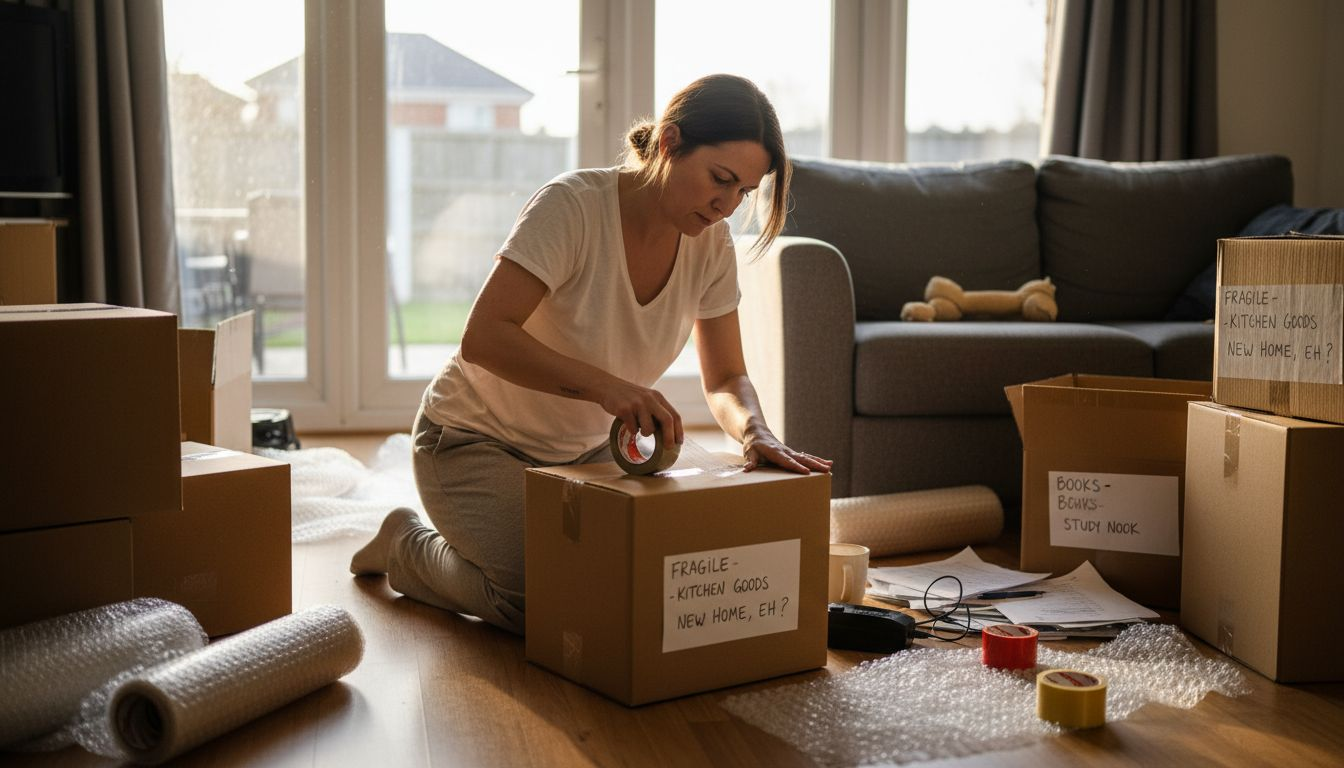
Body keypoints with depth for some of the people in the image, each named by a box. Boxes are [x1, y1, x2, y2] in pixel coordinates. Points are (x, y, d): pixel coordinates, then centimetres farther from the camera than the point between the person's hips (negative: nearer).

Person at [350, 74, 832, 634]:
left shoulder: (709, 243, -7)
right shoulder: (572, 205, -26)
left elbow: (725, 380, -3)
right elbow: (483, 337, -32)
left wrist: (754, 431, -26)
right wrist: (606, 386, -44)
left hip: (582, 451, 7)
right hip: (477, 440, -7)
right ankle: (406, 546, 6)